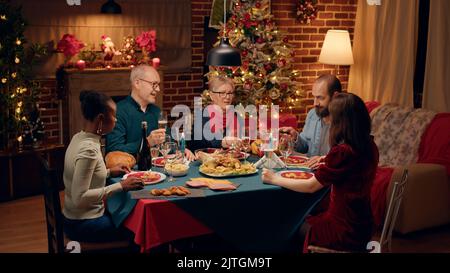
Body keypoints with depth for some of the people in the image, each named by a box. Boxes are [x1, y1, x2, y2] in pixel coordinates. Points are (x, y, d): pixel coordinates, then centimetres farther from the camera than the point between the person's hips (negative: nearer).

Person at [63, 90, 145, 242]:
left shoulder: (79, 137, 3)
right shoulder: (88, 150, -24)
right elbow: (79, 198, -26)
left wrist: (109, 172, 7)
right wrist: (120, 187, -24)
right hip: (83, 225, -9)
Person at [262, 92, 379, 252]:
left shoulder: (343, 152, -26)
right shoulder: (369, 146, -2)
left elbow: (310, 186, -16)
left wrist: (275, 179, -6)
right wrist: (326, 160, 14)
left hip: (345, 233, -8)